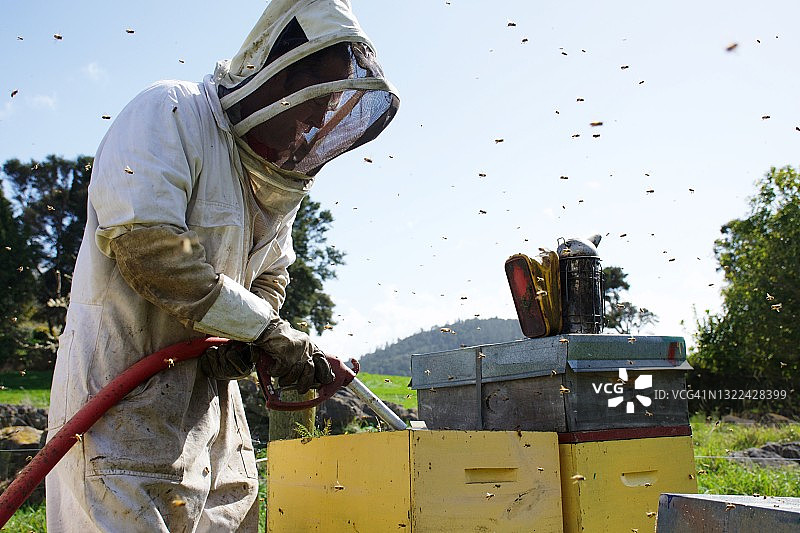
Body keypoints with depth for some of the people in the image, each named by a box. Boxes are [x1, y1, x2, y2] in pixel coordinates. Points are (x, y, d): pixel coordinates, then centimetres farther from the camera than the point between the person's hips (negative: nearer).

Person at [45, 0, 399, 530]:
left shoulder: (280, 183, 12)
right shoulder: (171, 113, -12)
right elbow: (144, 244, -24)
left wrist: (243, 342, -4)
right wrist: (264, 327, -19)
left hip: (209, 394, 8)